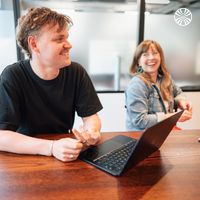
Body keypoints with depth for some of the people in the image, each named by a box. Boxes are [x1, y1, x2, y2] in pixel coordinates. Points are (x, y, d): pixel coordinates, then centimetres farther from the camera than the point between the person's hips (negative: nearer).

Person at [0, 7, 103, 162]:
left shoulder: (76, 72, -9)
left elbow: (91, 116, -4)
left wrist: (91, 131, -26)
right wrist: (51, 148, -33)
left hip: (67, 156, 3)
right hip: (26, 156, -2)